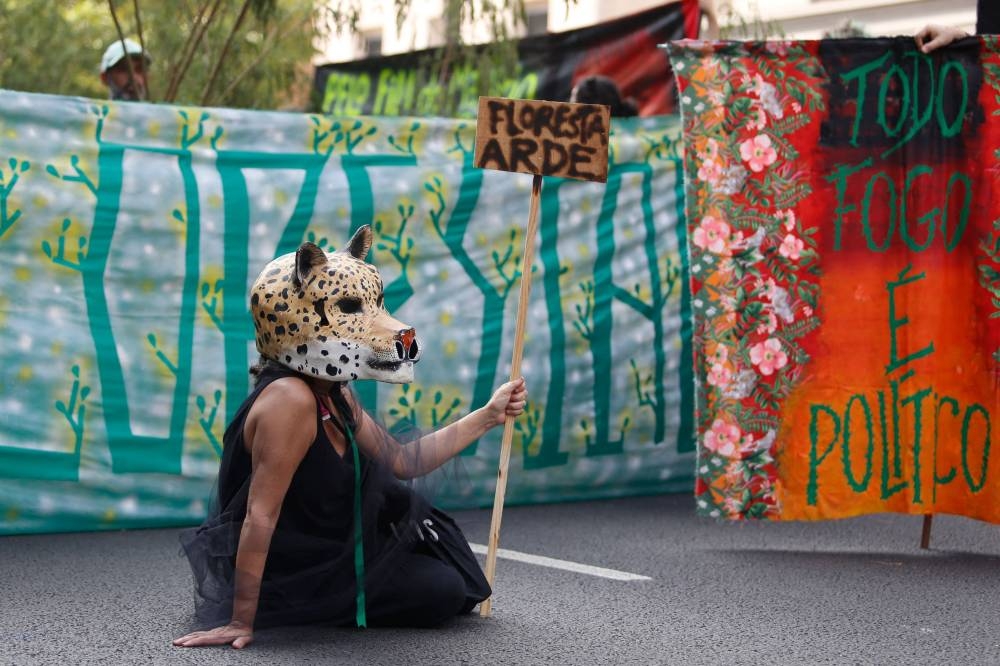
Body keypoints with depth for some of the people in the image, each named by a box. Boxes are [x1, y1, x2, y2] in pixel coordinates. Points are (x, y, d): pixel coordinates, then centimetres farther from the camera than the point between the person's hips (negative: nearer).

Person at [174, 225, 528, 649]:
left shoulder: (333, 396, 0)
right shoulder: (290, 399, -30)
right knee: (443, 593, -4)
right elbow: (260, 517, -33)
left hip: (324, 549, 10)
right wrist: (241, 623, -33)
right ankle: (304, 611, 6)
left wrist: (488, 416, 4)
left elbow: (402, 462, 9)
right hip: (285, 577, -10)